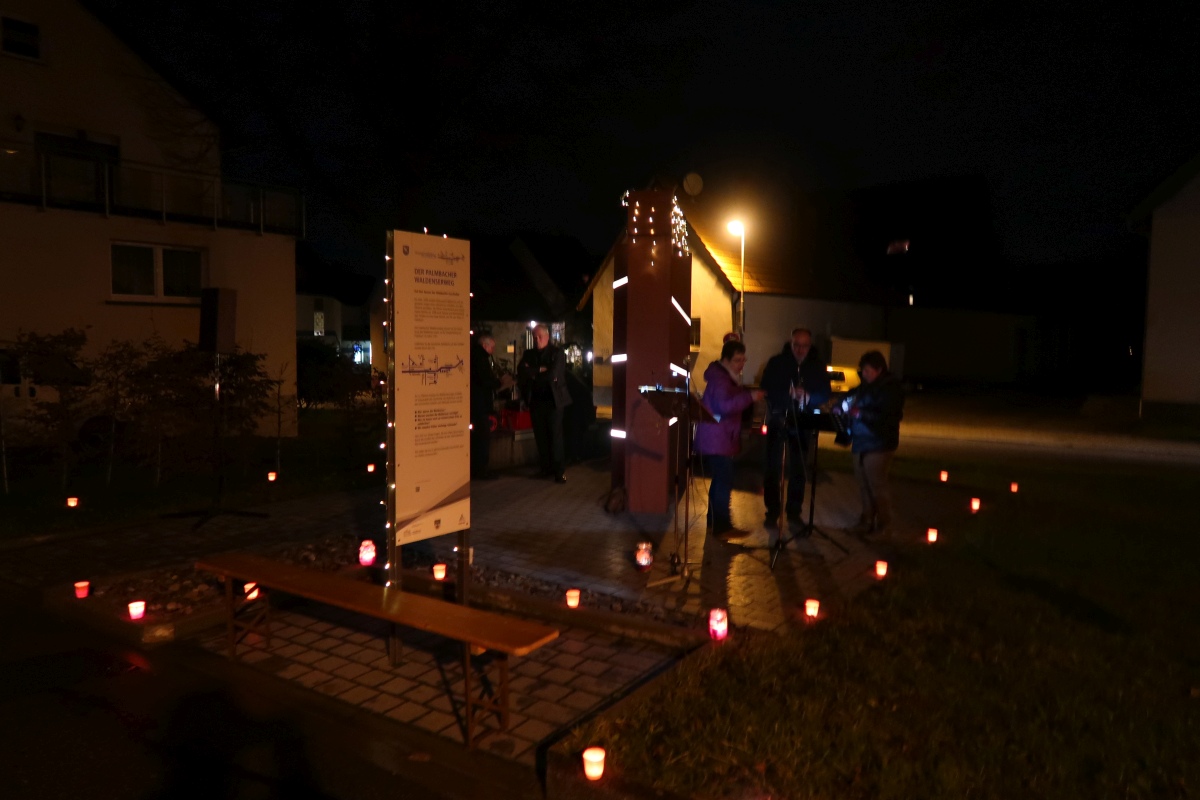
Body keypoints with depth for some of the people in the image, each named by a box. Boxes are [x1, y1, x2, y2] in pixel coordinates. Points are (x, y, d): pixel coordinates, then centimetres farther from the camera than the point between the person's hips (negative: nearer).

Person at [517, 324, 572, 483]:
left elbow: (552, 375, -16)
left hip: (553, 400, -4)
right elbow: (521, 371, -4)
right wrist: (540, 370, -14)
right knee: (540, 436, 6)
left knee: (555, 435, -5)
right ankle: (546, 467, 15)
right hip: (536, 400, 4)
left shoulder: (557, 354, -3)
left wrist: (532, 374, -6)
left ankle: (559, 470, -1)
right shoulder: (528, 354, 11)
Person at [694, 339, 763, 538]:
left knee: (720, 480, 17)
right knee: (724, 481, -12)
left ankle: (714, 520, 27)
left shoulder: (727, 377, 16)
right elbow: (725, 406, -31)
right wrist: (749, 397, -31)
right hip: (716, 439, -11)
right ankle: (723, 527, -10)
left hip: (721, 438, 11)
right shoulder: (719, 378, -18)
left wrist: (747, 394, 8)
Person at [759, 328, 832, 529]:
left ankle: (794, 512, 20)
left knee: (799, 469, 8)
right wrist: (788, 395, -25)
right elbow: (766, 389, -8)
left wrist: (808, 397, -23)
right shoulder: (776, 362, -5)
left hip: (802, 424, 2)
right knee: (773, 468, 0)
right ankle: (772, 512, 9)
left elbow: (824, 394, -2)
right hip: (778, 421, -2)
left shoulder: (818, 366, 1)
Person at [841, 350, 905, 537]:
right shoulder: (864, 387, 14)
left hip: (878, 445, -7)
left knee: (877, 485, -5)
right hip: (860, 443, 7)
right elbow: (854, 406, 24)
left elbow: (889, 417, -18)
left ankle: (884, 526, 4)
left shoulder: (891, 387, -8)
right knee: (864, 485, 9)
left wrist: (861, 413, -23)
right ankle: (867, 521, 18)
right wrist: (847, 406, 2)